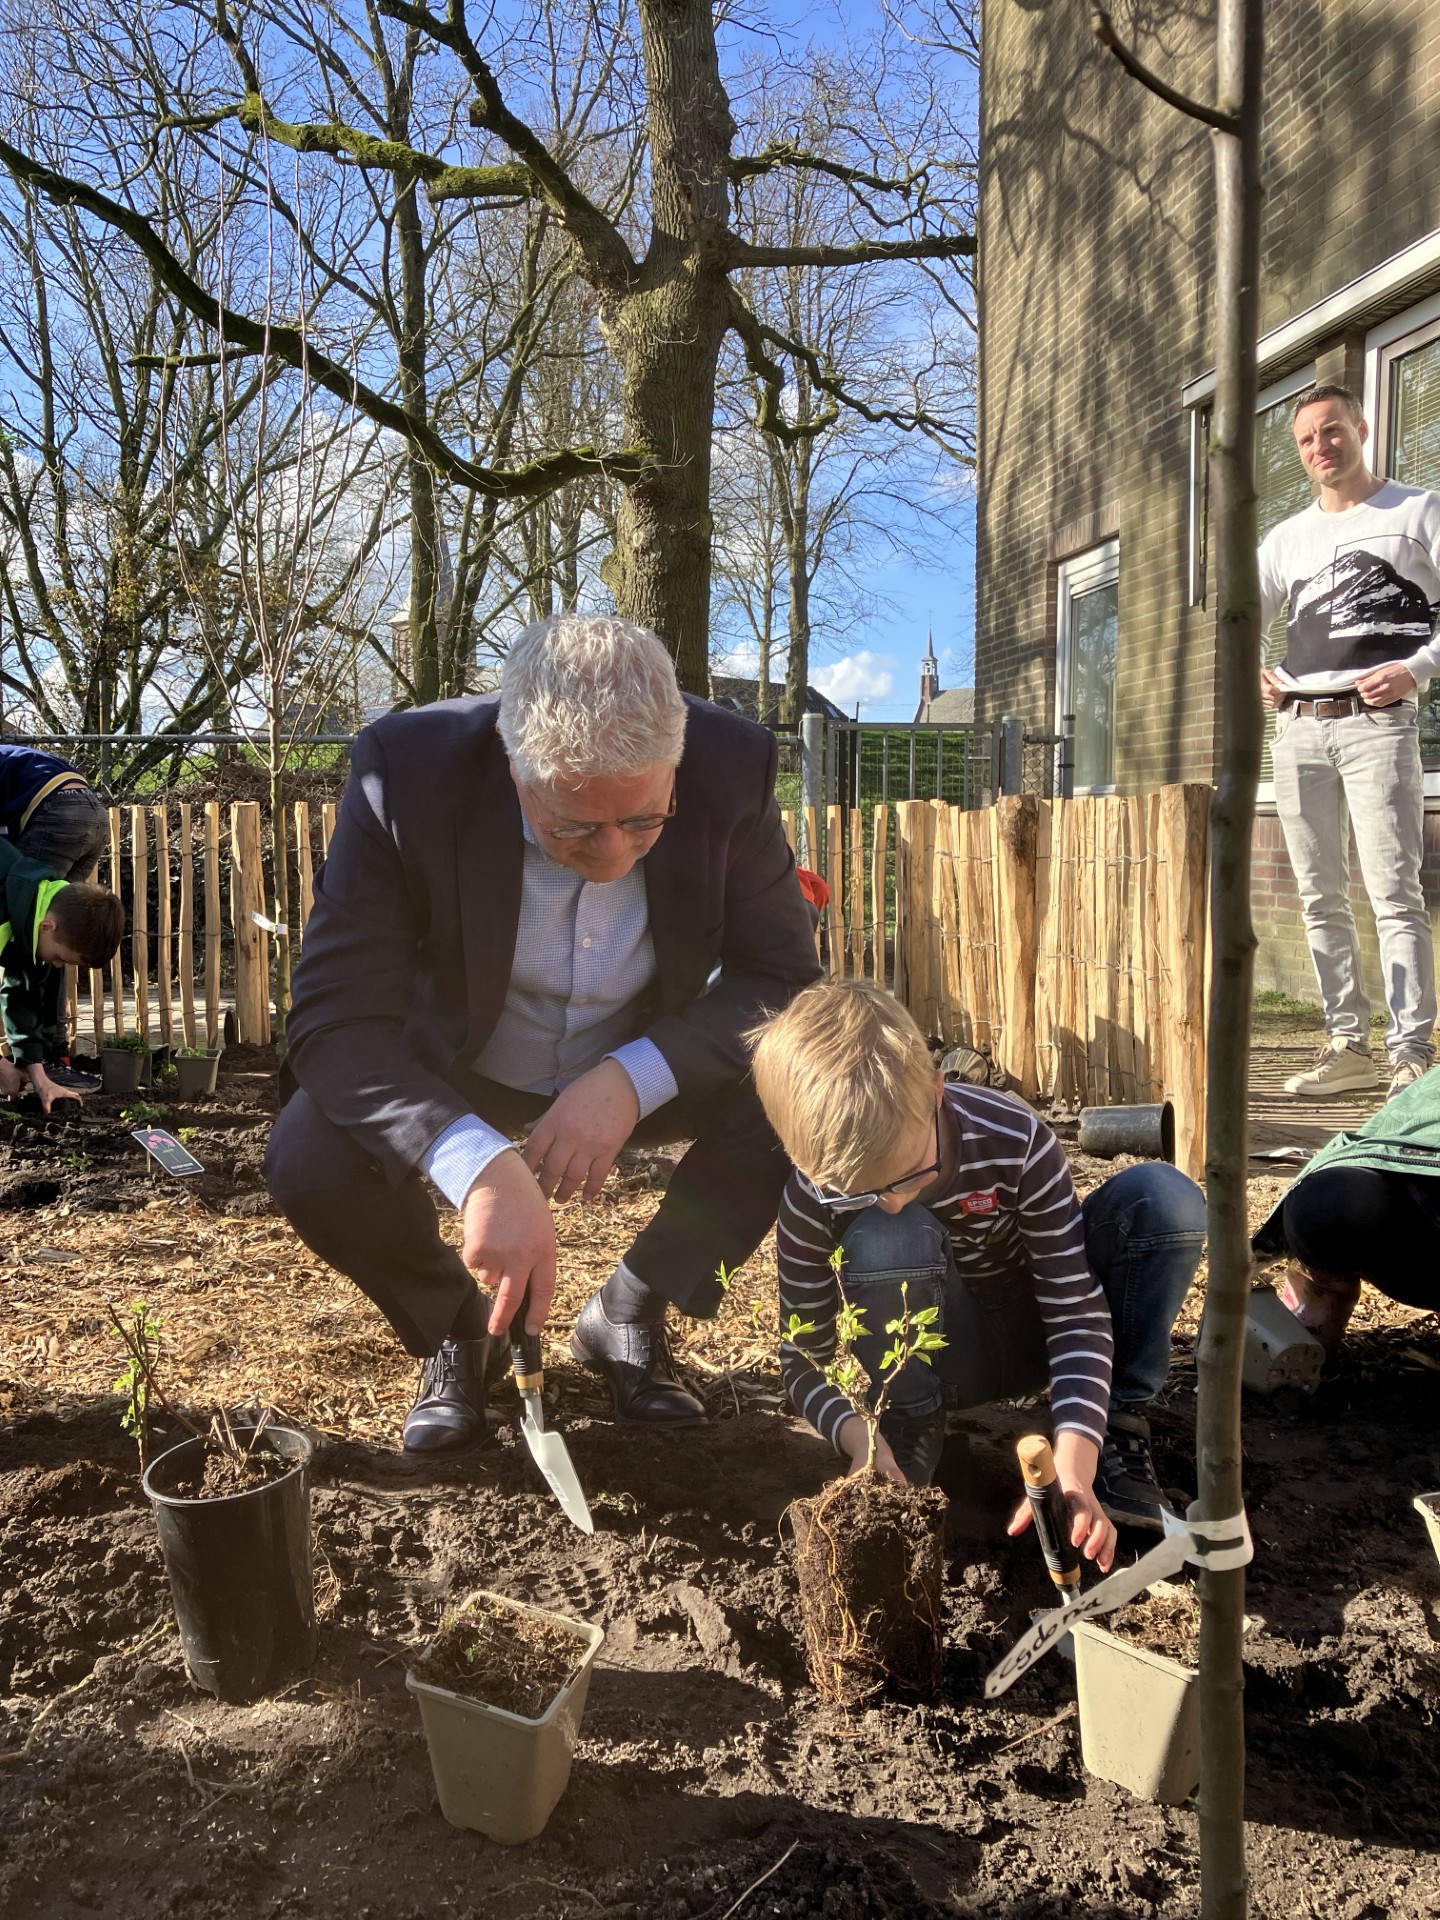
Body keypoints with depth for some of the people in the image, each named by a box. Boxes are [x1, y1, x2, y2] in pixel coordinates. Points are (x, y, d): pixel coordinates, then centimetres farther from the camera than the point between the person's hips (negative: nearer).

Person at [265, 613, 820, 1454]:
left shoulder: (735, 765, -25)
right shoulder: (408, 771, -30)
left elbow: (783, 976, -16)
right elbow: (334, 1019, -32)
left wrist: (633, 1078, -34)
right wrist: (480, 1164, -49)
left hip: (643, 1066, 2)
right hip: (458, 1075, -1)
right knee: (312, 1157, -28)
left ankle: (629, 1314, 2)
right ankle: (456, 1331, 5)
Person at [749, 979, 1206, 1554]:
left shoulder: (1014, 1140, -29)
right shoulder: (814, 1197, -26)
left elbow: (1076, 1310, -27)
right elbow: (804, 1357, -16)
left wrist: (1072, 1461, -40)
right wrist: (858, 1437, -37)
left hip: (1033, 1327, 1)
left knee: (1166, 1197, -26)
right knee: (883, 1241, -37)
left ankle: (1117, 1428, -12)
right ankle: (908, 1445, -15)